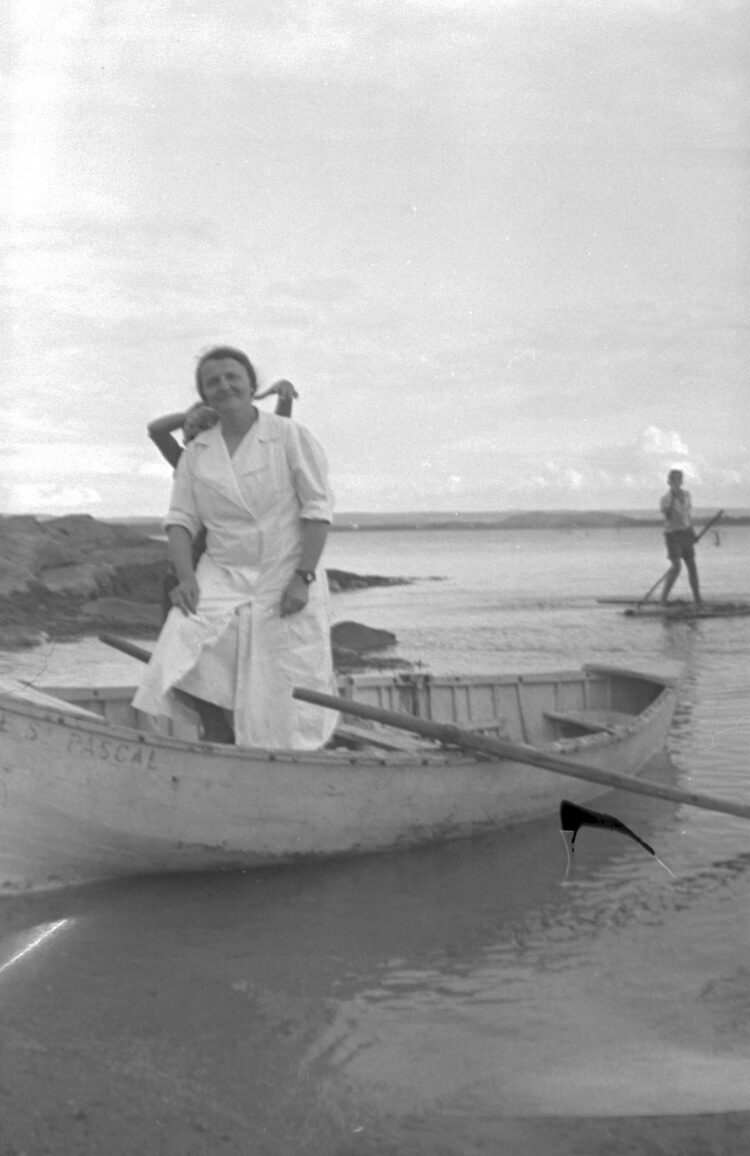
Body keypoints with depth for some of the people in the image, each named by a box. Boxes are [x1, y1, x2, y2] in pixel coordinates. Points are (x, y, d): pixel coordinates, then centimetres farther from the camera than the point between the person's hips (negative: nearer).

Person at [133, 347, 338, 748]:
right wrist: (186, 577, -8)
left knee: (285, 694, 0)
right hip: (221, 577, 3)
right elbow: (181, 519, 7)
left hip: (286, 582, -3)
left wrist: (302, 577, -14)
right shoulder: (196, 451, 9)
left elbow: (317, 508, -7)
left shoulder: (290, 436, -4)